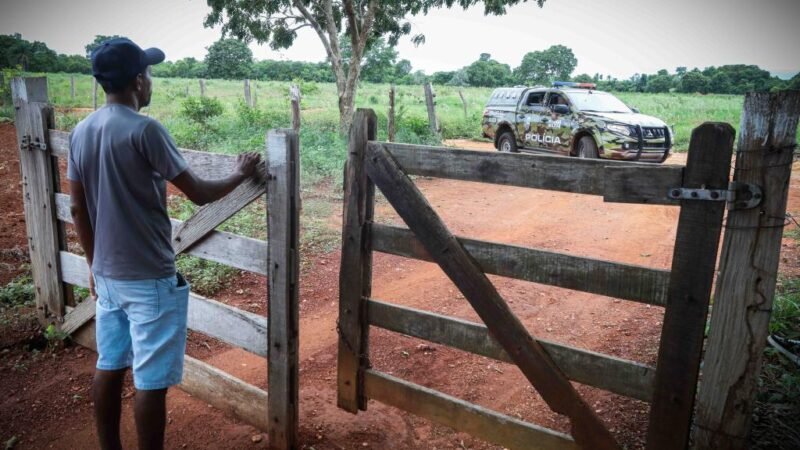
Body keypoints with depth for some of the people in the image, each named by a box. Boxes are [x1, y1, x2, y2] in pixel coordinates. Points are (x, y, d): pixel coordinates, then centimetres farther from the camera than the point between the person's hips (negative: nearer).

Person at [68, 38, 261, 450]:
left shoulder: (81, 132, 5)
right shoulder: (144, 130, -18)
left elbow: (78, 210, 10)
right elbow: (199, 193, -15)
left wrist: (94, 264, 20)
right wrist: (241, 174, 3)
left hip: (107, 274, 8)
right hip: (149, 279, -8)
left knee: (109, 367, 17)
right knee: (151, 380, 3)